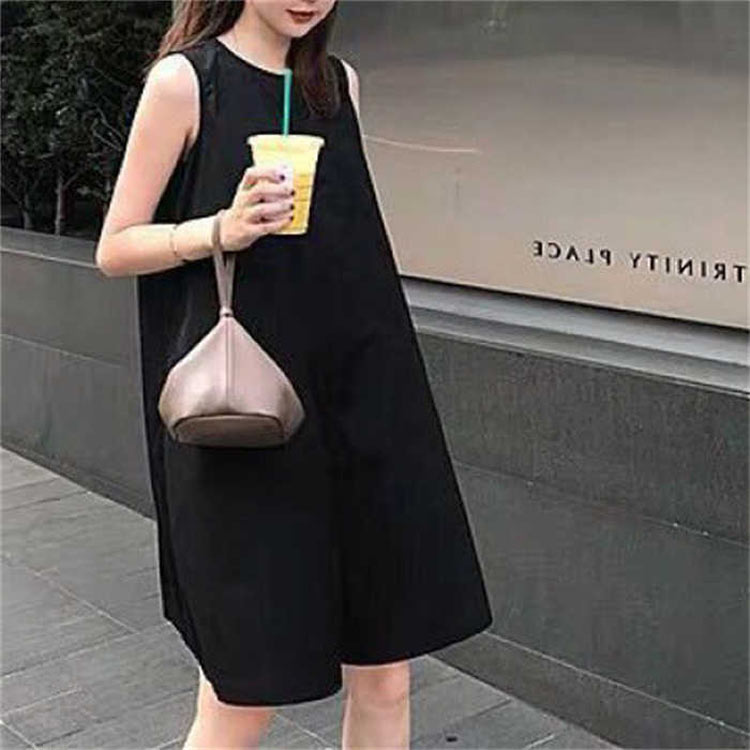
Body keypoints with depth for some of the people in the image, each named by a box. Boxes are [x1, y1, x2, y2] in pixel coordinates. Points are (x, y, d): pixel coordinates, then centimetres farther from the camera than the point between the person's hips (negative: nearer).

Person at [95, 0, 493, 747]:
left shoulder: (340, 82, 12)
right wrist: (223, 229, -21)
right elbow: (114, 249, -2)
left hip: (355, 399, 5)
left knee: (383, 673, 8)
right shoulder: (185, 80, -3)